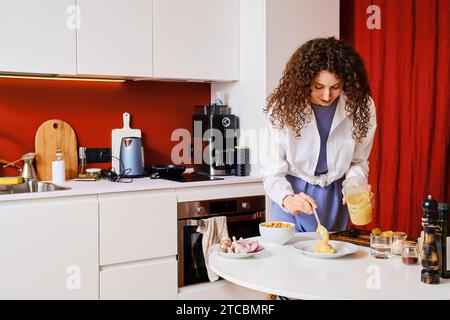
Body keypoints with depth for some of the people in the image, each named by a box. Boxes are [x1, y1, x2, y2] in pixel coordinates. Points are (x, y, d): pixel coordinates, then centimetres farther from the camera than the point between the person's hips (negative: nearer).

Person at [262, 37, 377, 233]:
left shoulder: (361, 106, -14)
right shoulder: (282, 107, -19)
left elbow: (358, 162, -2)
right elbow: (273, 171, -18)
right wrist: (288, 199, -37)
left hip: (334, 198, 2)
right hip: (293, 193, -2)